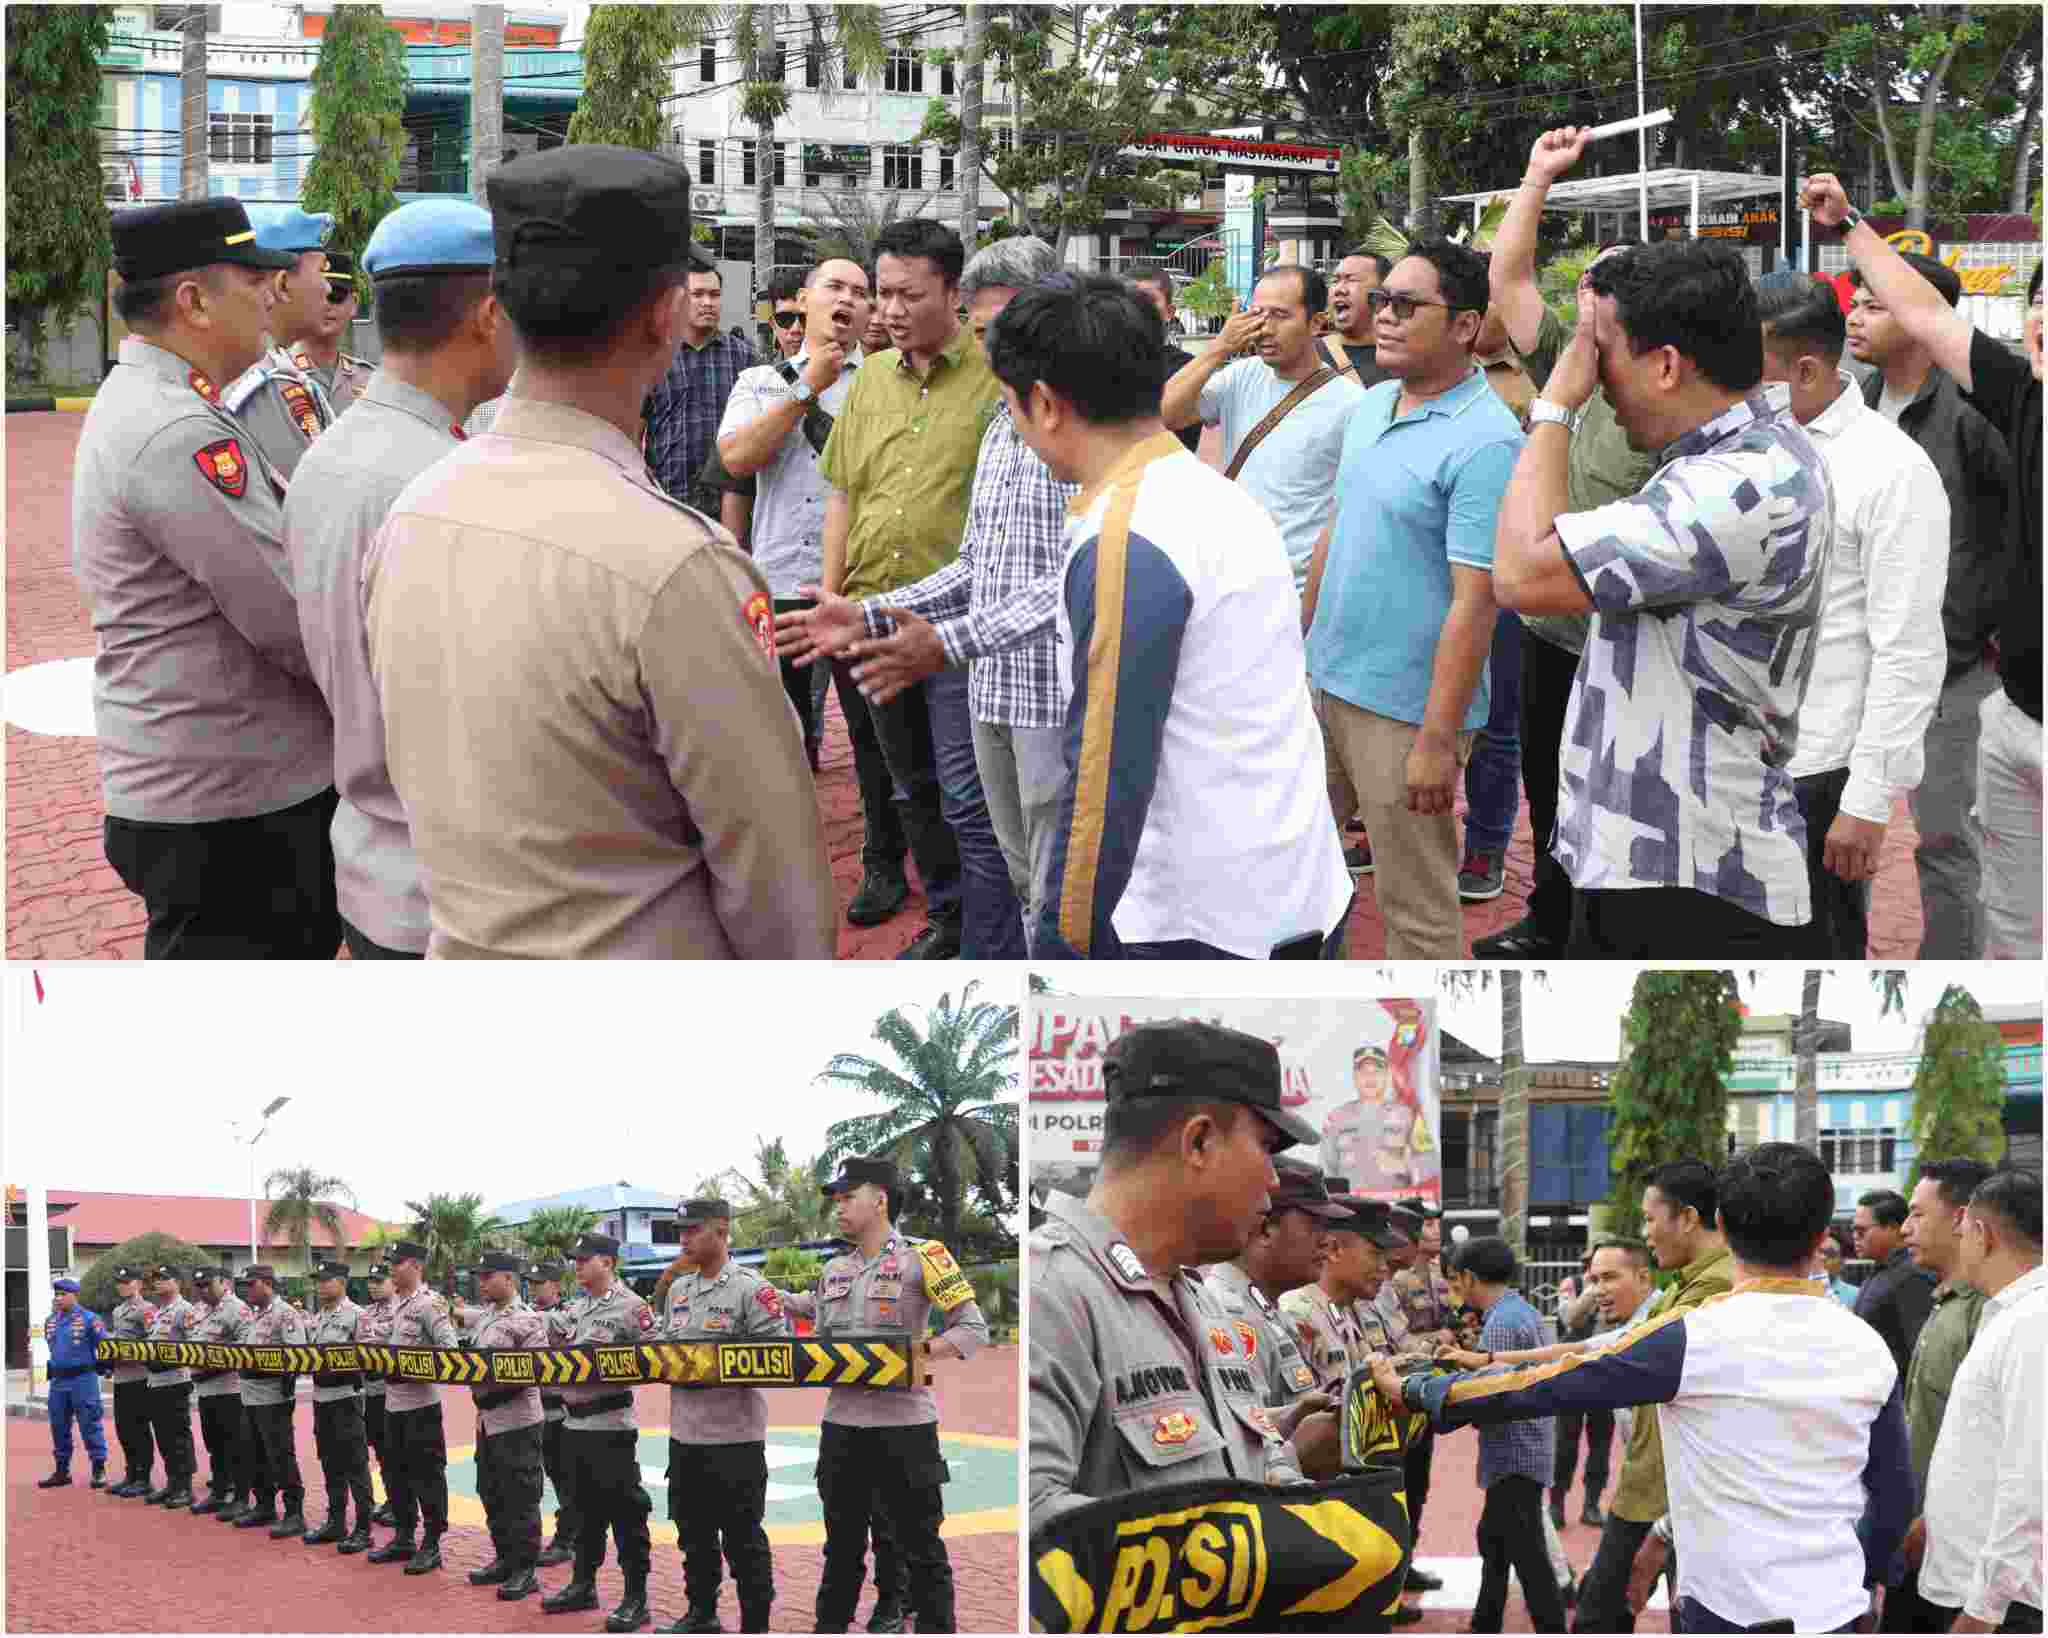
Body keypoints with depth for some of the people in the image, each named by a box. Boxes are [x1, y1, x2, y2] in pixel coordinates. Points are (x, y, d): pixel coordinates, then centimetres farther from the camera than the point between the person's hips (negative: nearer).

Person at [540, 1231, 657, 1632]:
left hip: (611, 1425, -8)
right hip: (574, 1422, 8)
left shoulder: (631, 1306, -11)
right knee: (585, 1509, 16)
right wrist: (555, 1332, 6)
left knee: (624, 1511, -3)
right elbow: (558, 1357, 21)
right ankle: (583, 1584, 25)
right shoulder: (575, 1308, 12)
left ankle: (636, 1597, 1)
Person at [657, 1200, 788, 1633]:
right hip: (685, 1432, 7)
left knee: (742, 1536, 0)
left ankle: (756, 1626, 7)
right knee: (693, 1532, 16)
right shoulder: (678, 1289, 13)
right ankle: (700, 1614, 29)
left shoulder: (750, 1289, -9)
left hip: (735, 1434, -7)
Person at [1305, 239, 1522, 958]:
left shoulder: (1484, 442, -19)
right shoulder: (1369, 407, 8)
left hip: (1404, 709, -8)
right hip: (1322, 681, 8)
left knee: (1417, 910, 2)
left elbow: (1475, 601, -22)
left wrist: (1438, 739, -23)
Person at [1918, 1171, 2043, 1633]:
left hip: (2006, 1601, -10)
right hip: (1972, 1586, 10)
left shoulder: (2032, 1324, -18)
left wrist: (1981, 1612, -22)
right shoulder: (2008, 1315, 15)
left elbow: (2029, 1486, -24)